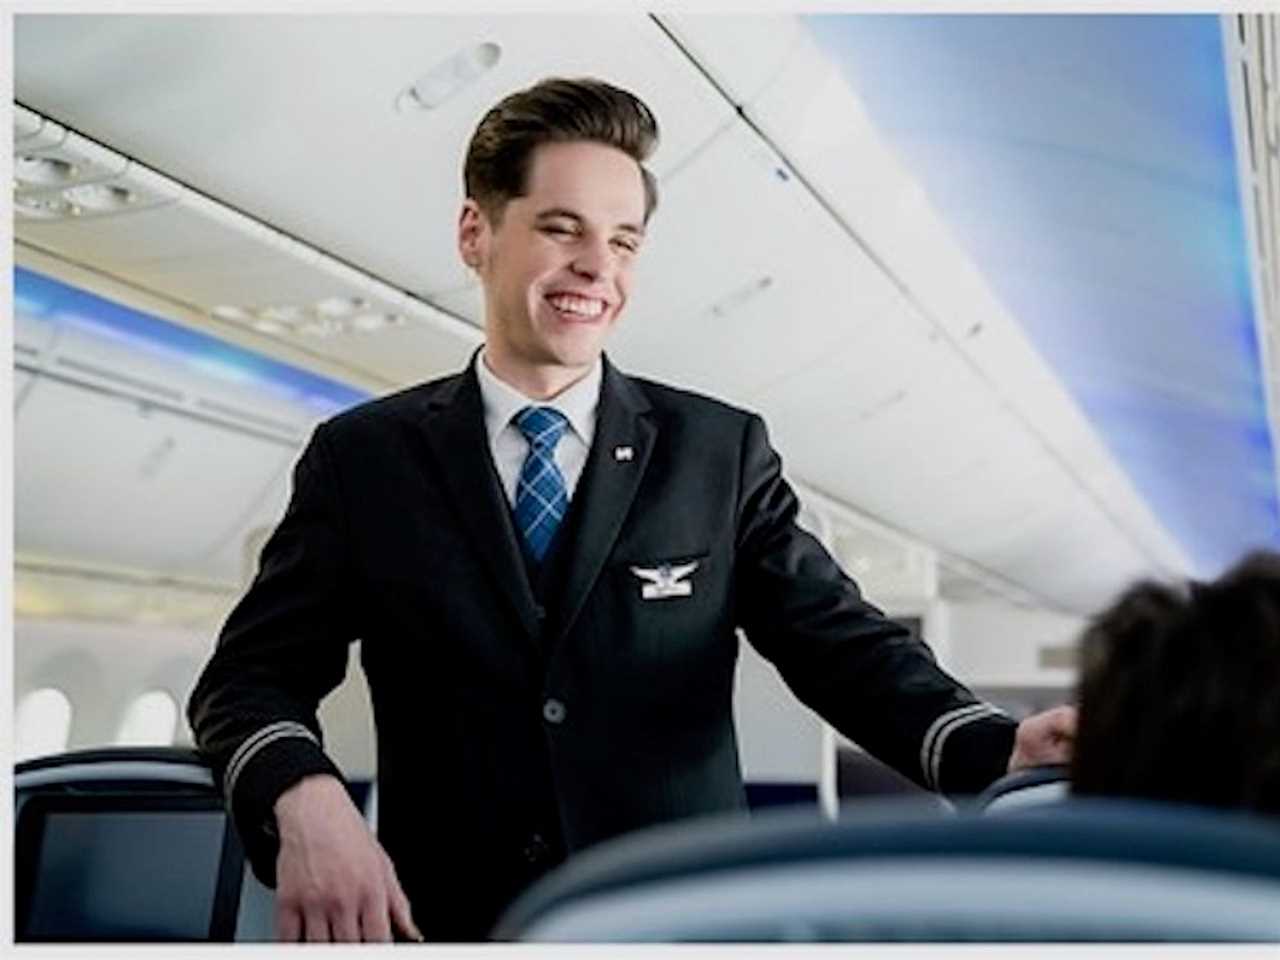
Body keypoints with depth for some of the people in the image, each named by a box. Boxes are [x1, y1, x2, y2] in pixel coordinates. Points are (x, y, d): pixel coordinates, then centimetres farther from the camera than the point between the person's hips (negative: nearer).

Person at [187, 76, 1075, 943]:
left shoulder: (723, 452, 3)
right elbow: (252, 674, 0)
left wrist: (997, 748, -22)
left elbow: (840, 641, -3)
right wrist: (303, 796, -22)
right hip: (453, 919, 0)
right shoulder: (363, 457, 2)